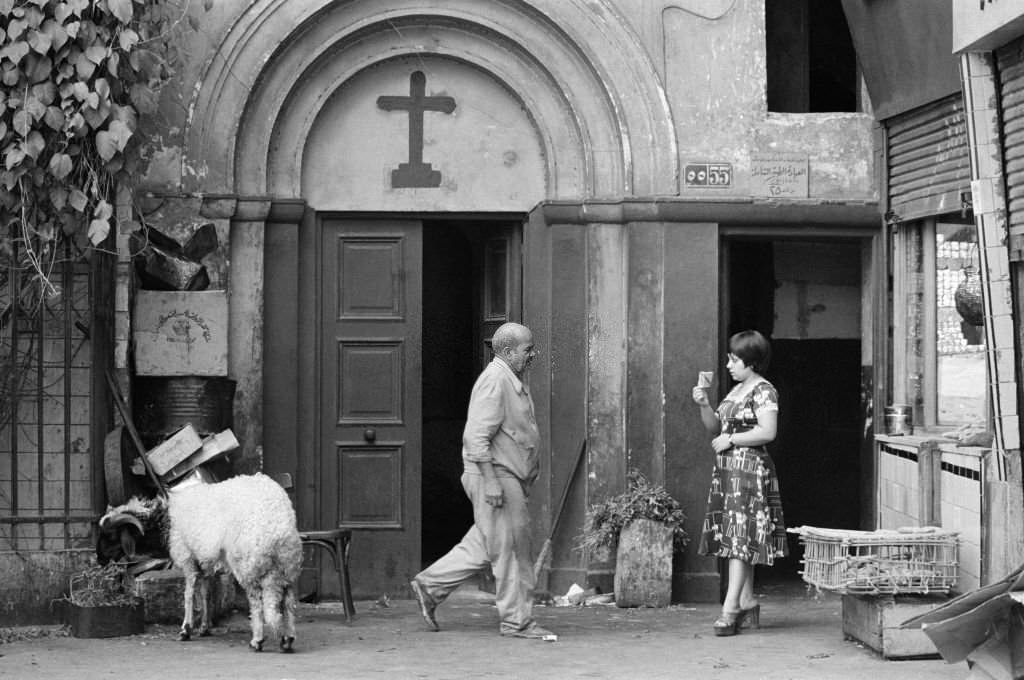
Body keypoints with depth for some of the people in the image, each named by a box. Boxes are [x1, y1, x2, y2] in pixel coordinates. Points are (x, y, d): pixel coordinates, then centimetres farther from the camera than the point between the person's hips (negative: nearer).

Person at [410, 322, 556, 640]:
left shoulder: (511, 381, 17)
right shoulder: (494, 381, -15)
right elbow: (476, 436, -22)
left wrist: (525, 479, 24)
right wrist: (491, 481, -25)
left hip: (508, 477, 10)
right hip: (495, 474, -10)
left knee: (482, 547, 13)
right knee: (511, 547, -5)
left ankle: (429, 585, 20)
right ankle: (518, 621, 1)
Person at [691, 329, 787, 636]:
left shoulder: (763, 391, -9)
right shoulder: (736, 391, 18)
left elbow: (767, 432, -20)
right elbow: (715, 427, 21)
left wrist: (730, 440, -15)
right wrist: (704, 405, 4)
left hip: (750, 468, -9)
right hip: (727, 469, 9)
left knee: (740, 536, -12)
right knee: (735, 538, 10)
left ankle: (731, 607, -16)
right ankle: (747, 602, 16)